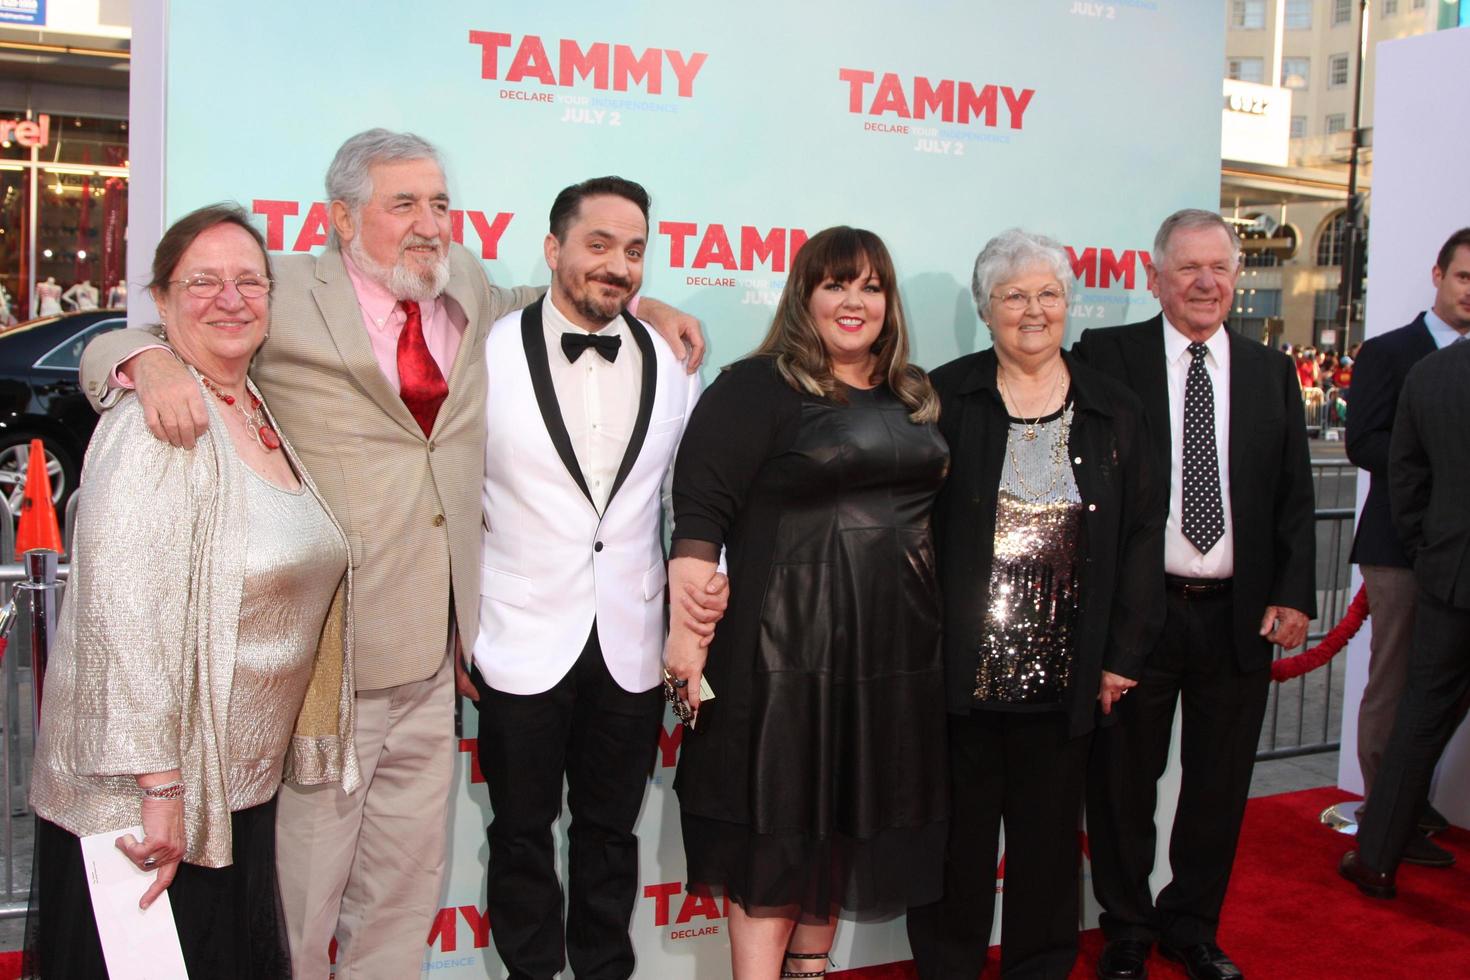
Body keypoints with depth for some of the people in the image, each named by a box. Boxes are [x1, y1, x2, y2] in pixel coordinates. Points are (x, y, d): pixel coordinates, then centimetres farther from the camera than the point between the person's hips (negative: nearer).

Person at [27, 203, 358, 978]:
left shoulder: (257, 413, 9)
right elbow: (124, 618, -25)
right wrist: (158, 787, -26)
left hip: (238, 791, 8)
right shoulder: (158, 427, -18)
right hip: (146, 804, -8)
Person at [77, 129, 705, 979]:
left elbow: (541, 303, 32)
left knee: (407, 888, 17)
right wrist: (151, 361, -27)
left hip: (432, 653, 5)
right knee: (299, 884, 5)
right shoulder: (283, 295, -5)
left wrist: (638, 304, 16)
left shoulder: (469, 289, 11)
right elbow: (111, 352, -3)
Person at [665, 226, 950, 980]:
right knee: (777, 819, 1)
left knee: (847, 816, 16)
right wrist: (688, 629, -20)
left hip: (894, 649, 6)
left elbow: (933, 510, 18)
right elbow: (699, 518, -14)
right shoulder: (756, 390, -8)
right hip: (788, 645, -6)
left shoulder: (916, 399, 11)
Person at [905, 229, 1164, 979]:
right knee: (957, 835, 9)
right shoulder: (945, 399, -1)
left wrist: (1124, 655, 1)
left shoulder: (1114, 412, 7)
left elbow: (1141, 536, 7)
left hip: (1064, 676, 2)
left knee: (1049, 838, 13)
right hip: (959, 668, -2)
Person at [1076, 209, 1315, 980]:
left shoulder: (1272, 373, 10)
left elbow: (1295, 496, 9)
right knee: (1123, 781, 10)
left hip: (1240, 615, 3)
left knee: (1220, 785, 14)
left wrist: (1293, 594, -2)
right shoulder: (1107, 356, -2)